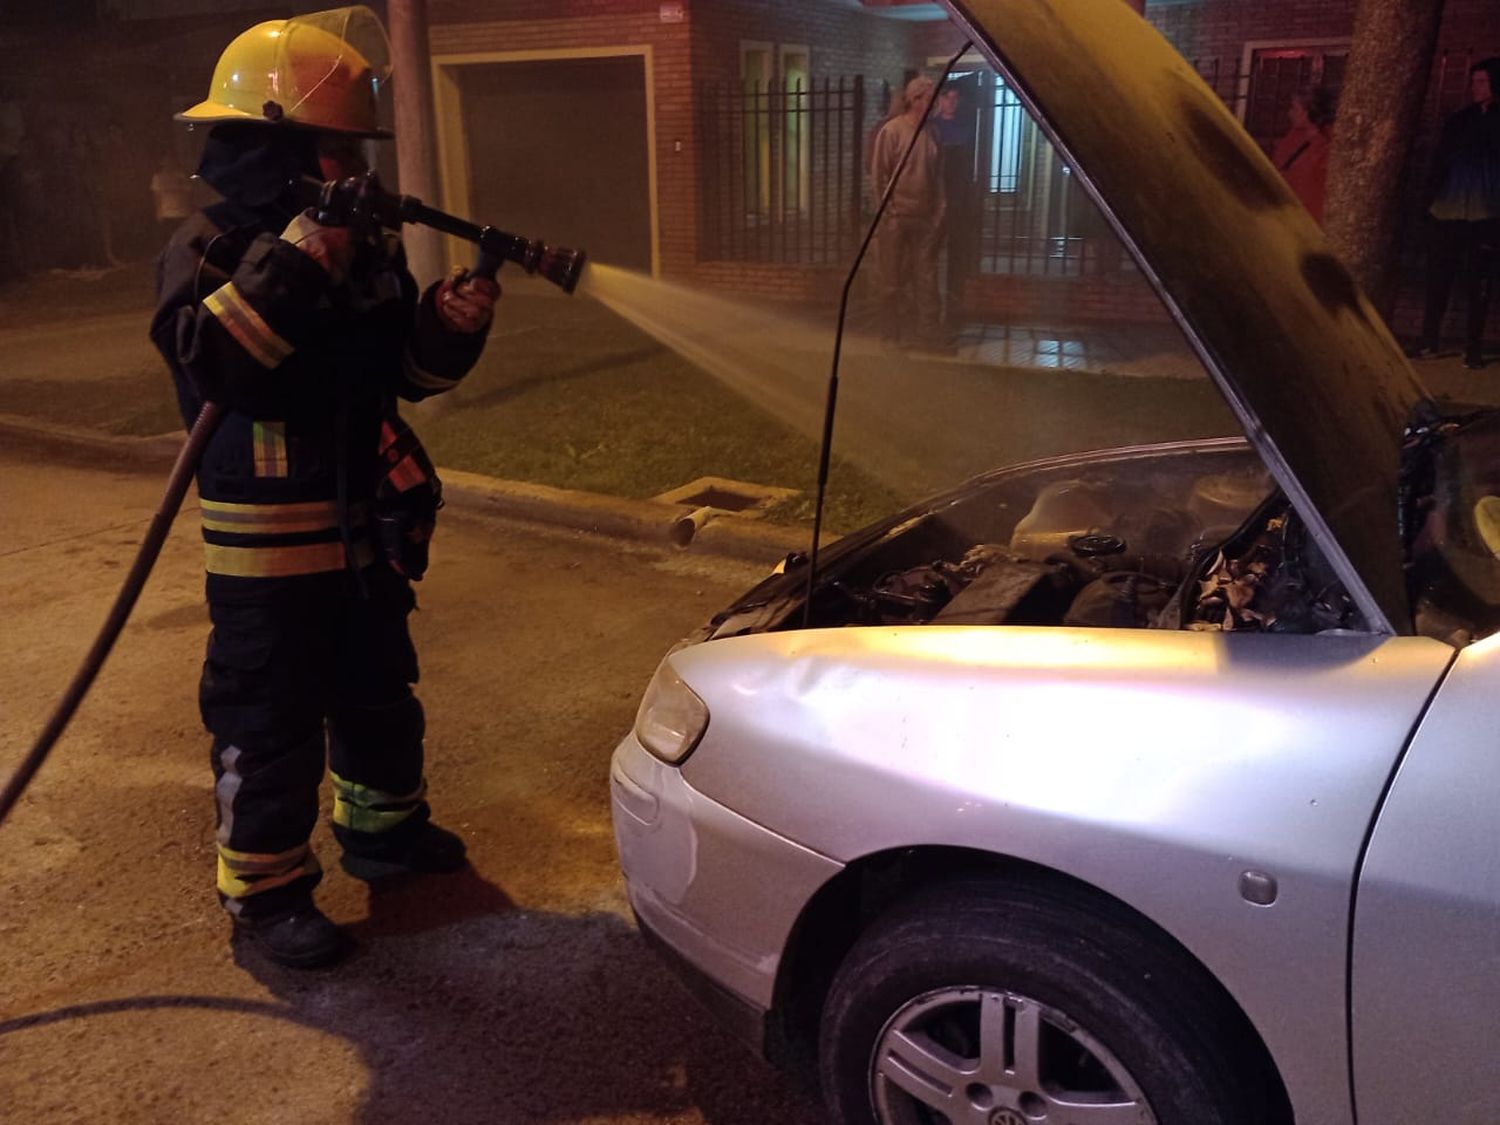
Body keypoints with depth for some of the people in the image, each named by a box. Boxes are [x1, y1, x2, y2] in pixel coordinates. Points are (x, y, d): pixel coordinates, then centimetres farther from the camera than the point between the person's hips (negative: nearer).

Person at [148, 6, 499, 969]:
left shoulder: (365, 244, 6)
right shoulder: (209, 249, -12)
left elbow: (408, 368, 10)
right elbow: (208, 355, -31)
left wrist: (454, 323, -10)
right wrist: (297, 258, -32)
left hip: (366, 527, 7)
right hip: (270, 539, -7)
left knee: (379, 689, 21)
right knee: (272, 718, 1)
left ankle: (385, 825, 41)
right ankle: (263, 891, 15)